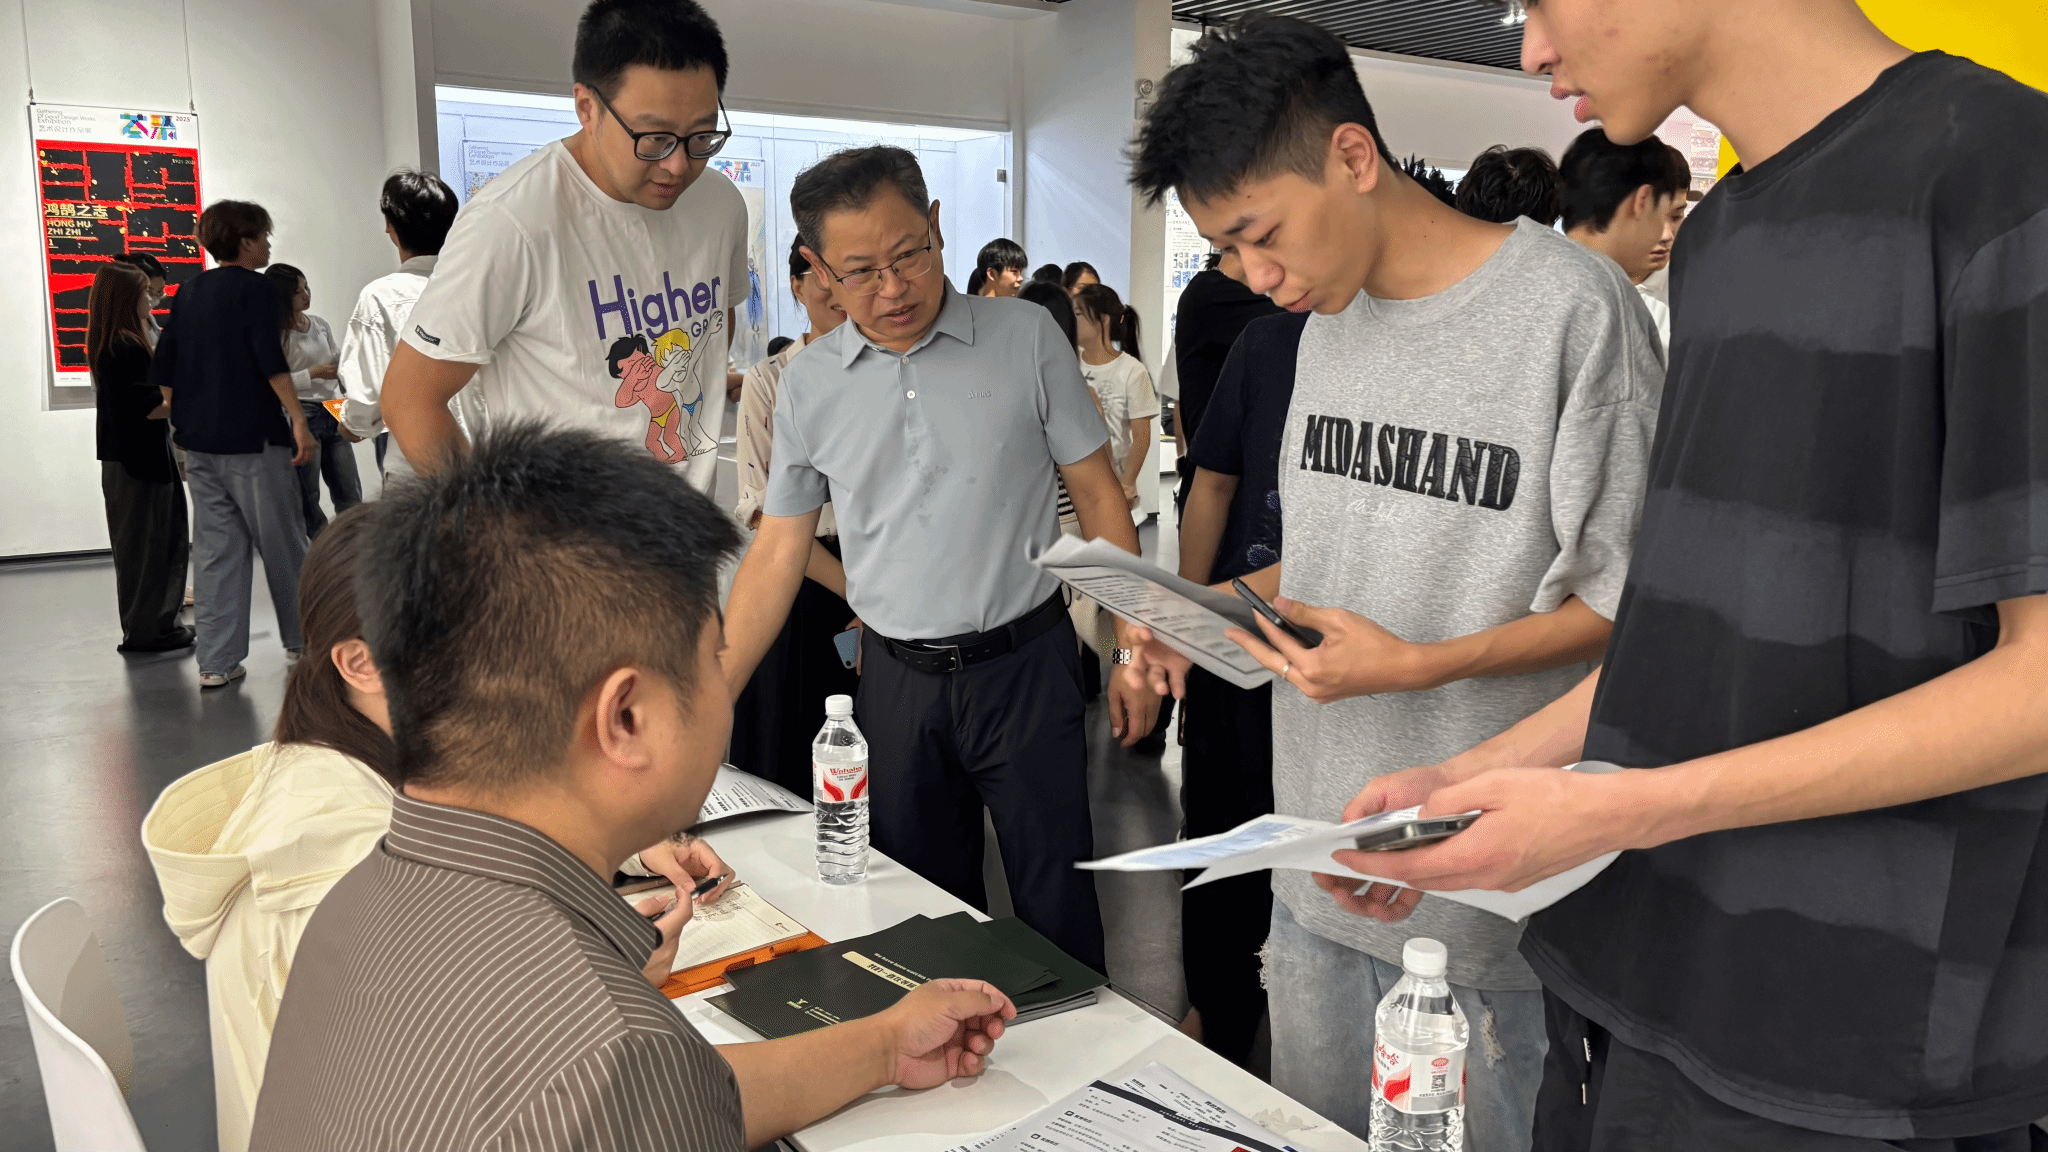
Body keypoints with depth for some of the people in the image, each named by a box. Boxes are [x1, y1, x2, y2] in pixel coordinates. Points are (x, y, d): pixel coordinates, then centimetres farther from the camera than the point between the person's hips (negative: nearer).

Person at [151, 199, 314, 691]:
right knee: (283, 545, 6)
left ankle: (216, 663, 4)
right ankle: (301, 640, 16)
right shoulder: (255, 288, -5)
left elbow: (163, 370, 15)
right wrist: (298, 420, -19)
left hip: (200, 441, 7)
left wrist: (184, 421, 23)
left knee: (215, 549, 6)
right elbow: (271, 360, -18)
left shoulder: (187, 292, 15)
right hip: (253, 438, -6)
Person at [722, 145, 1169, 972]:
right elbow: (776, 556, 6)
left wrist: (1134, 651, -4)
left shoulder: (1025, 336, -4)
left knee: (1056, 904, 6)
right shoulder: (808, 387, 2)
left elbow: (1098, 494, -1)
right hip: (896, 679, 3)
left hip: (1026, 663, -2)